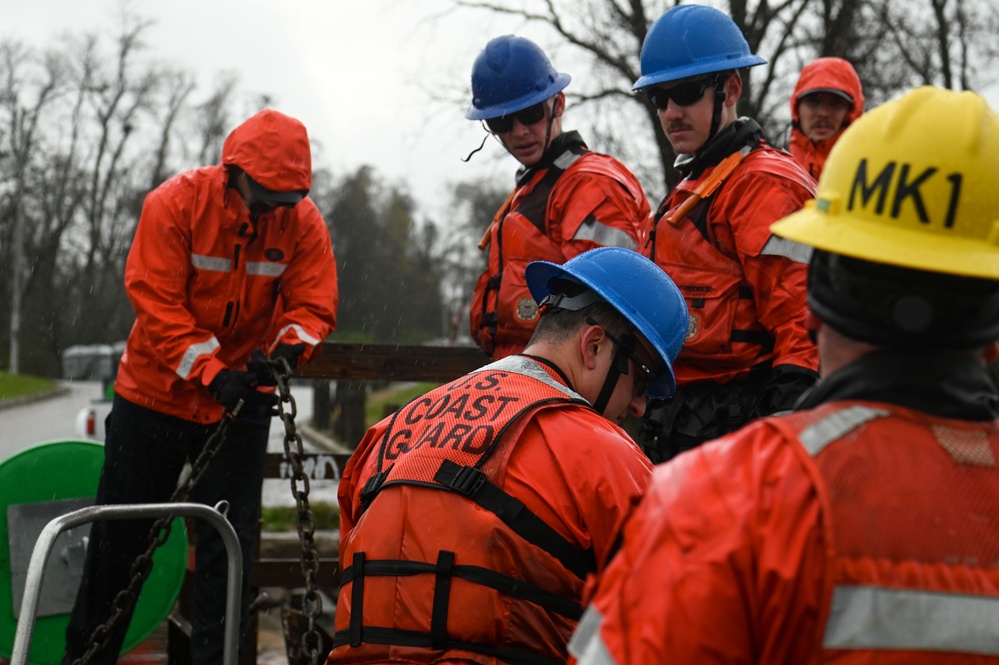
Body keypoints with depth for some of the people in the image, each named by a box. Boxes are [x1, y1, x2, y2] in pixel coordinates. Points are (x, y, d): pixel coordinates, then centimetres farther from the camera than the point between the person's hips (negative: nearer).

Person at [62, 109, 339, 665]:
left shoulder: (304, 222, -9)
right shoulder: (175, 204, -16)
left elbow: (314, 307, -10)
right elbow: (156, 303, -20)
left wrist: (287, 349, -32)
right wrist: (212, 374, -30)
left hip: (243, 399, 1)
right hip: (156, 391, -1)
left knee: (230, 542, 0)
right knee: (121, 537, 11)